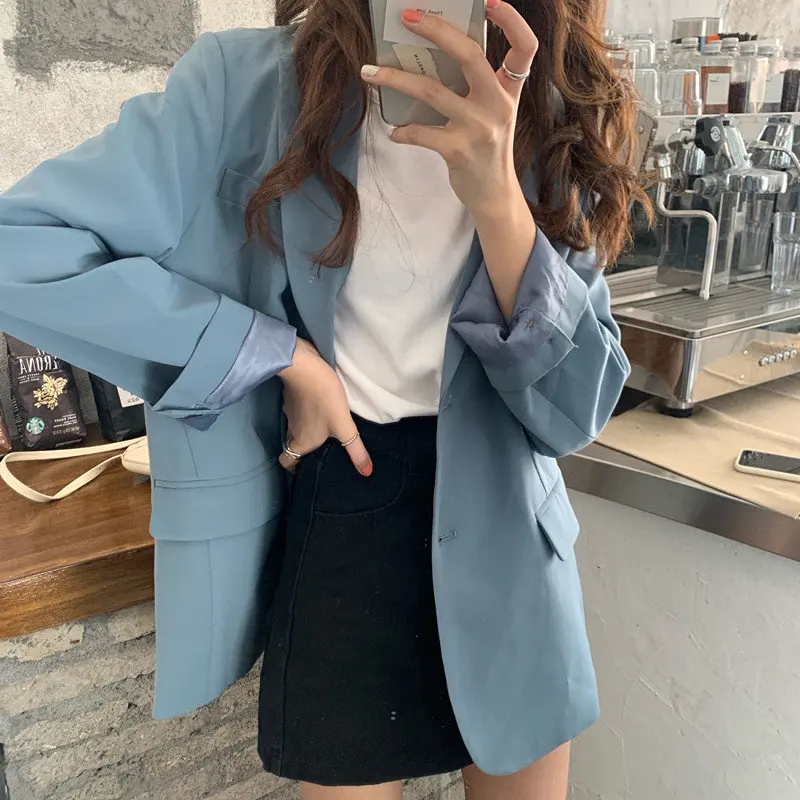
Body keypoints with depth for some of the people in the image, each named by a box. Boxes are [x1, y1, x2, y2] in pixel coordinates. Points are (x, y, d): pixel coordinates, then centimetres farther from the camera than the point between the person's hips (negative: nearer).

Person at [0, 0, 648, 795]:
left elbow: (574, 408, -11)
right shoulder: (249, 80, -12)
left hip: (502, 534, 3)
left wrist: (497, 197, -28)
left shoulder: (546, 120, -4)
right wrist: (286, 356, -18)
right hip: (336, 516, -2)